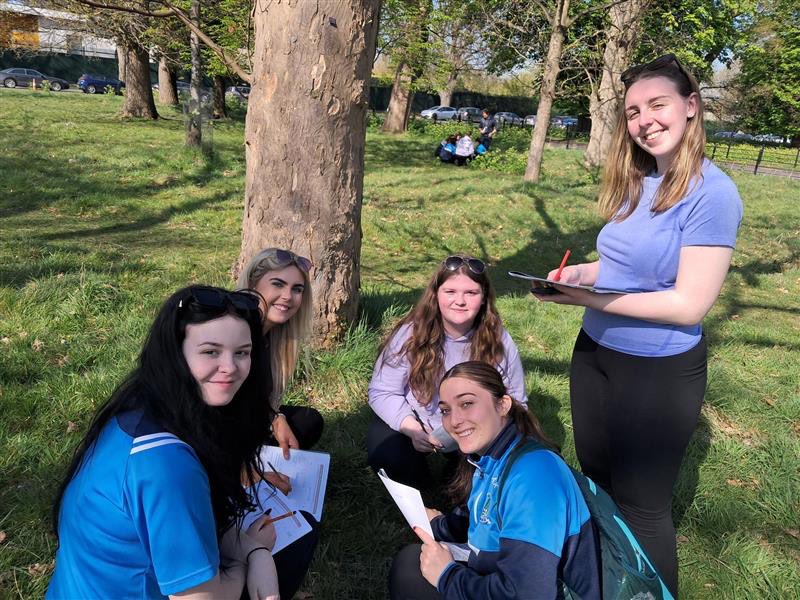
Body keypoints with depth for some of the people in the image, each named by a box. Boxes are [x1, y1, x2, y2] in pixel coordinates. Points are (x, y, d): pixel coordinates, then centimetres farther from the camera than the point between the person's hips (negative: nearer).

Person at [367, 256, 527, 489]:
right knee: (386, 455, -28)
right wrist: (412, 429, -31)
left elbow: (515, 402, -4)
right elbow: (382, 393, -14)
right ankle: (417, 487, 9)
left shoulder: (498, 341, -14)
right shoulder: (411, 334, -19)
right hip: (414, 423, -1)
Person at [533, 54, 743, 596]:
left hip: (659, 372, -8)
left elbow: (689, 304, -23)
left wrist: (591, 299, -24)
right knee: (595, 479, 23)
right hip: (595, 352, 8)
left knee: (640, 504, 8)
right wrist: (582, 274, -6)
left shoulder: (711, 194, -20)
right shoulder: (638, 182, 3)